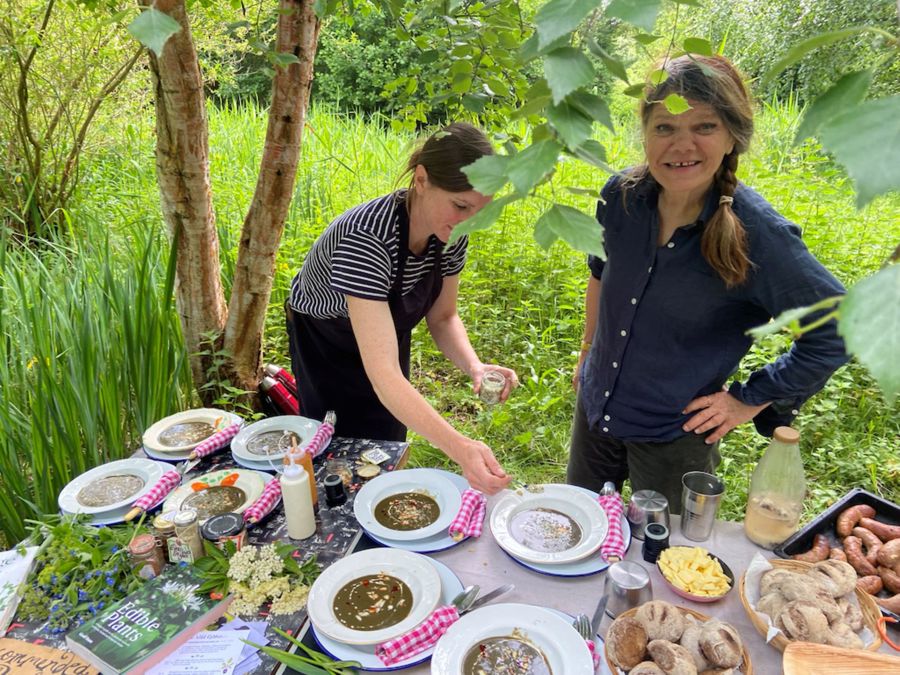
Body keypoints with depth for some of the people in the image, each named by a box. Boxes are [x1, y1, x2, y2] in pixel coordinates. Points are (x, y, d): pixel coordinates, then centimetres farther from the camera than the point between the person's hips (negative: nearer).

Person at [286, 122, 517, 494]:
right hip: (325, 345, -5)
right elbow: (382, 375, -48)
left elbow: (442, 317, -7)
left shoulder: (450, 234, -21)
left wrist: (474, 366, -27)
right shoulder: (367, 237, -42)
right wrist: (459, 448, -58)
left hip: (385, 333, 5)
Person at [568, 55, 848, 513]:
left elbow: (839, 329, -13)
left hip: (675, 437, -4)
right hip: (594, 406, 5)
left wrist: (751, 400, -11)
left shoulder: (758, 234, -24)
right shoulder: (622, 195, -12)